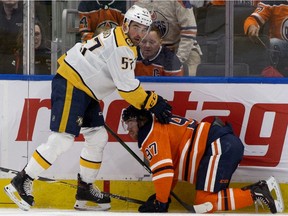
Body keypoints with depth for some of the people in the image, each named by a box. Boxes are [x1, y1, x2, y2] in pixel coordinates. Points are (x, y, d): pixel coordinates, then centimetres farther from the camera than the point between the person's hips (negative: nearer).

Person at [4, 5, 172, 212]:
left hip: (83, 90, 11)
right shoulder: (119, 47, -19)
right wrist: (153, 103, -12)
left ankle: (85, 189, 19)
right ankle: (22, 181, -7)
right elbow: (127, 87, -20)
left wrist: (152, 99, 12)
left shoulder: (125, 43, 13)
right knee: (63, 139, -14)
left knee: (98, 138, 11)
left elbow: (128, 83, 20)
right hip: (69, 85, -11)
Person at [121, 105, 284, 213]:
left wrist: (160, 203, -6)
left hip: (220, 147, -10)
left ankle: (255, 194, -16)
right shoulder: (162, 125, 28)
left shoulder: (152, 133, -3)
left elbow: (163, 169, -13)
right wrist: (162, 194, 24)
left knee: (204, 202, -11)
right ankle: (259, 188, 0)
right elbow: (172, 166, 31)